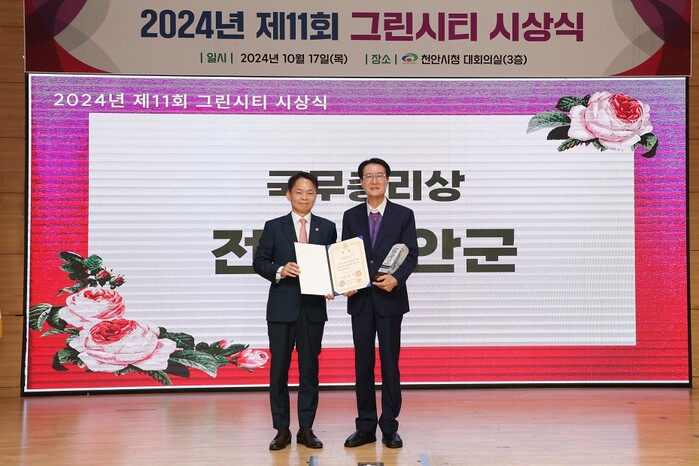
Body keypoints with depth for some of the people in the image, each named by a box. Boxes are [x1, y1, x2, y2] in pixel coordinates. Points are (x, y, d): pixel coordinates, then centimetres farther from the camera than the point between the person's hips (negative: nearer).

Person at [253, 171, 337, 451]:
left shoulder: (327, 228, 8)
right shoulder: (274, 227, 5)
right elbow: (259, 261, 2)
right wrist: (279, 271, -17)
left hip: (314, 308, 1)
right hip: (282, 308, -1)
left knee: (309, 368, 6)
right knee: (279, 368, 4)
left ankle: (306, 429, 16)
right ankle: (282, 430, 15)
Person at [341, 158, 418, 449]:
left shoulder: (403, 215, 3)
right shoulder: (351, 216, 9)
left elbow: (411, 255, -2)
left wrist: (396, 278, -19)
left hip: (390, 298, -2)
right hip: (360, 299, 2)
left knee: (390, 363, 3)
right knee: (363, 364, 7)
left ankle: (389, 428, 13)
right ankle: (365, 427, 16)